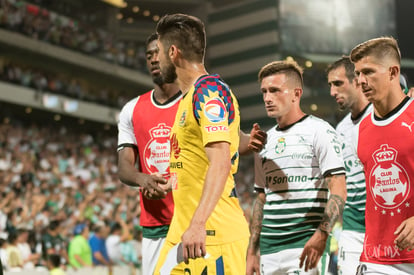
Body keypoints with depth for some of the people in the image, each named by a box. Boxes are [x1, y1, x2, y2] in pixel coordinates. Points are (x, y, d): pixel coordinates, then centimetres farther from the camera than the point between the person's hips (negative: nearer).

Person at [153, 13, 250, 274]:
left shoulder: (209, 90, -12)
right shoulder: (189, 96, 17)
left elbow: (220, 163, -24)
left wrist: (198, 224, -31)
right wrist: (169, 182, 42)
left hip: (213, 234, -9)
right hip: (182, 231, 9)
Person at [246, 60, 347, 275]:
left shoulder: (319, 131, -2)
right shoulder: (265, 140, 17)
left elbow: (338, 191, -10)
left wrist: (321, 234, -22)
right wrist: (252, 251, 14)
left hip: (305, 245, -6)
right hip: (269, 251, 6)